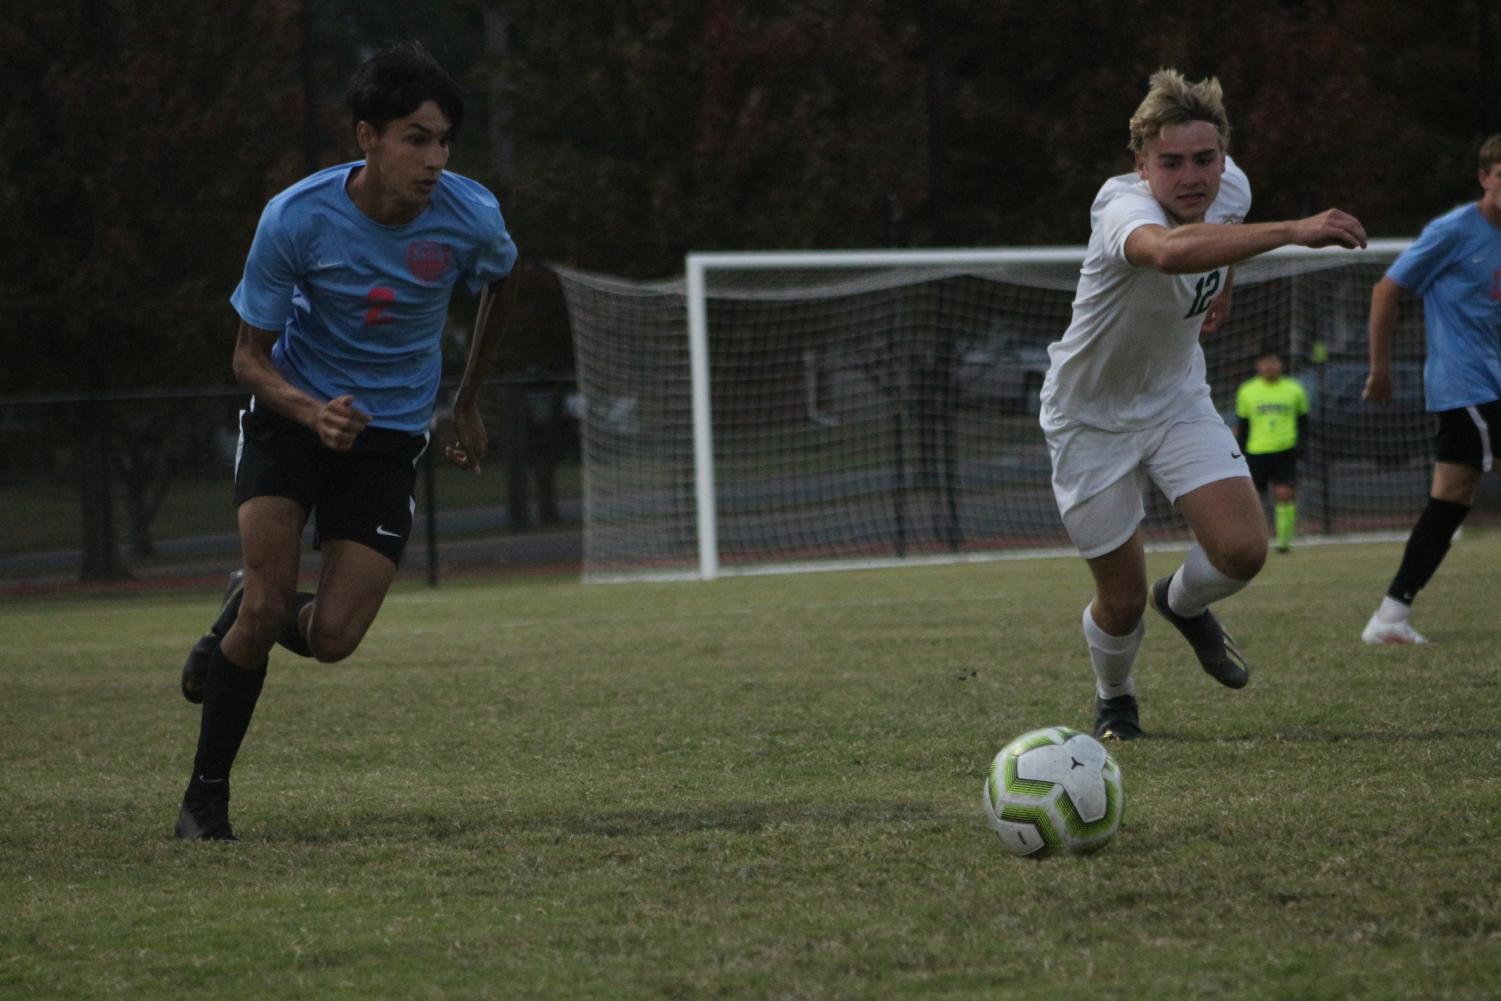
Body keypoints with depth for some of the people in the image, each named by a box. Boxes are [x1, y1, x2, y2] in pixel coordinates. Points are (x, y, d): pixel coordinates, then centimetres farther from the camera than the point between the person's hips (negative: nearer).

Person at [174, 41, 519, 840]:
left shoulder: (470, 217, -16)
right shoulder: (296, 218, -21)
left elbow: (498, 287, 10)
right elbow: (250, 358, -12)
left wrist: (467, 403, 18)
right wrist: (314, 413, -32)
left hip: (390, 431, 2)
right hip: (291, 412, -2)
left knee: (333, 638, -10)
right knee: (266, 605, -17)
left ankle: (243, 618, 26)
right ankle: (206, 796, 2)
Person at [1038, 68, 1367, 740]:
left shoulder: (1230, 189, -14)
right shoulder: (1123, 207, -36)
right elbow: (1169, 250, -61)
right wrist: (1294, 231, -65)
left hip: (1177, 401, 5)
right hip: (1091, 419, -5)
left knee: (1243, 551, -15)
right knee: (1122, 604, 1)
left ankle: (1184, 604, 21)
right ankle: (1113, 698, 36)